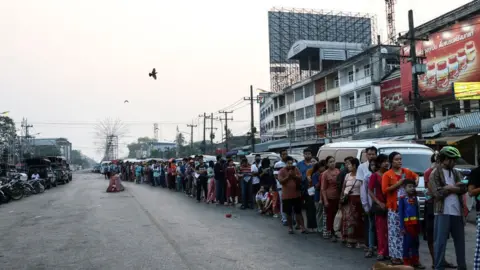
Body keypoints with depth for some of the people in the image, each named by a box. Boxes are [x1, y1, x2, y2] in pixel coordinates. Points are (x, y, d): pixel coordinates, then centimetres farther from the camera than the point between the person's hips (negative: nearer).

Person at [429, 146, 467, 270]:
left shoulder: (456, 173, 14)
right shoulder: (435, 174, -4)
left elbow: (464, 189, 4)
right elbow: (438, 193, -13)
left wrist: (448, 188, -11)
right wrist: (454, 188, -3)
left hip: (457, 212, 6)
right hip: (443, 212, -6)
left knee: (460, 240, 14)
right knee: (440, 241, -2)